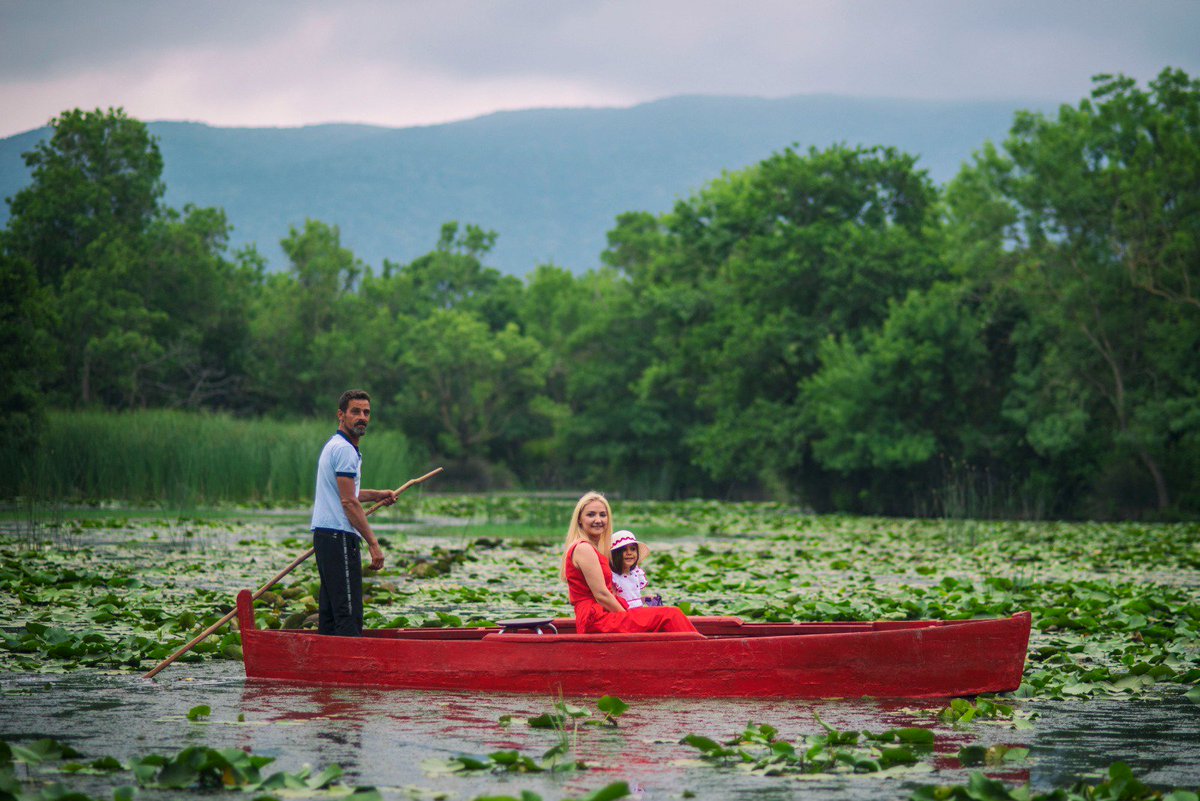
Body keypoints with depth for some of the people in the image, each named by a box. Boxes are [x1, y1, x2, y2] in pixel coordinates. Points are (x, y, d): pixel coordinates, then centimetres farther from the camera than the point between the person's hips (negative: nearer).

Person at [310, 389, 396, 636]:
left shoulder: (333, 446, 22)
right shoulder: (345, 449, -11)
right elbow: (348, 502, -17)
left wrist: (375, 495, 29)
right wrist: (373, 543, -16)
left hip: (324, 534, 11)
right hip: (339, 537, -11)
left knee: (330, 611, 12)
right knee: (349, 615, -14)